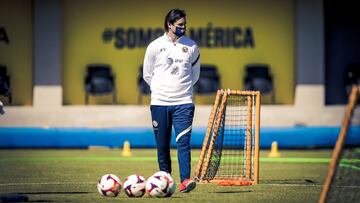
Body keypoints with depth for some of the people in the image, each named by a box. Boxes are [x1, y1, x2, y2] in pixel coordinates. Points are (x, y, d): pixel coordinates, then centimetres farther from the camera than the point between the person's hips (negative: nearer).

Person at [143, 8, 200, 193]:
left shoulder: (191, 47, 5)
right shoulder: (155, 46, 1)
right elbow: (147, 74, 11)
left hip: (184, 103, 0)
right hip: (160, 102, 0)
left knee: (183, 142, -13)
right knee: (162, 145, 3)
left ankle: (185, 181, -20)